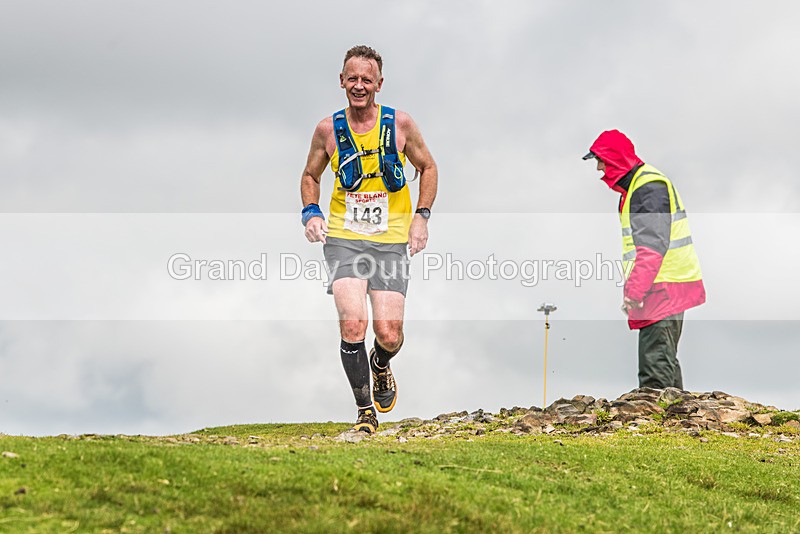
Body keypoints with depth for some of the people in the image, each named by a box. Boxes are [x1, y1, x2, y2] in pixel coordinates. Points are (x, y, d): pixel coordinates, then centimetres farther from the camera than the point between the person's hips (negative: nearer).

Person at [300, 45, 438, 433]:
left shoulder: (400, 124, -4)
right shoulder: (328, 129, -2)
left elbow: (427, 168, 11)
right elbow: (310, 175, 14)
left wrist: (421, 216, 0)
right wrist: (311, 212, -4)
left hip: (391, 241, 0)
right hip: (343, 239, 0)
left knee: (389, 335, -4)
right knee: (352, 325, -18)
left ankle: (380, 365, 35)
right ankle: (365, 411, 0)